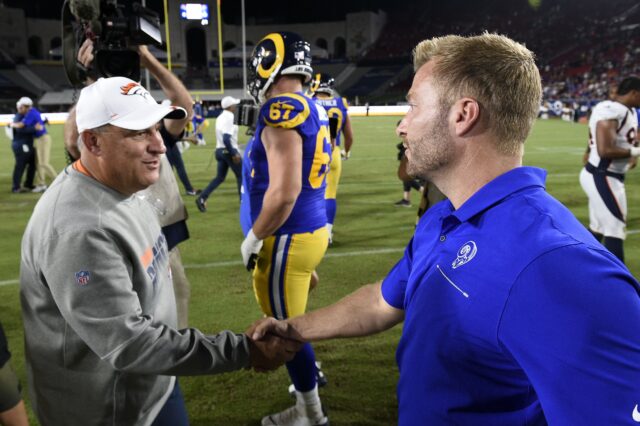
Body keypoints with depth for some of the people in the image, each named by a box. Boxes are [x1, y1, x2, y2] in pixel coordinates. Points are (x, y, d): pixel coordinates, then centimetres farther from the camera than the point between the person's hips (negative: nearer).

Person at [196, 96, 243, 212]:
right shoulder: (229, 117, -16)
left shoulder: (220, 117, 12)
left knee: (220, 177, 12)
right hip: (229, 151, -9)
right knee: (241, 176, 6)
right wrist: (234, 154, -23)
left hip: (220, 150, 9)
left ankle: (202, 198, 2)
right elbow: (226, 139, -26)